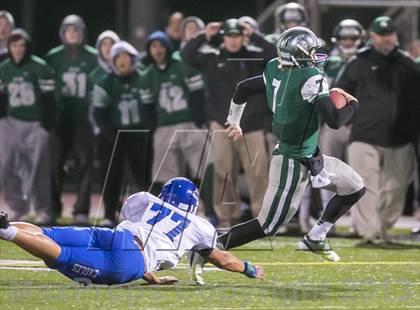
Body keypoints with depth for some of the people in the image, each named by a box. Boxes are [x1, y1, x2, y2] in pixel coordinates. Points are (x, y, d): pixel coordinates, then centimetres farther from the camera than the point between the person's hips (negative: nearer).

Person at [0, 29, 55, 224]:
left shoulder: (40, 68, -8)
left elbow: (49, 98, -7)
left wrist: (47, 125, -10)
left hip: (36, 124, -5)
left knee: (38, 169, -5)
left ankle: (44, 211, 3)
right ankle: (18, 209, 10)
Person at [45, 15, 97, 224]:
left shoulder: (93, 57, 2)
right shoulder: (53, 57, 4)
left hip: (84, 118, -1)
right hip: (60, 118, 1)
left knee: (84, 163, -4)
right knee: (55, 162, 2)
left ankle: (81, 210, -3)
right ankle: (53, 208, 13)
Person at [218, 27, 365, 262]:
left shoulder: (277, 72, 0)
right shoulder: (312, 79, -24)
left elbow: (243, 89, 12)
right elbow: (334, 120, -30)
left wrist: (234, 121, 29)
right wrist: (352, 105, -9)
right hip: (294, 164, -9)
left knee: (355, 189, 18)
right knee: (267, 226, -1)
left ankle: (315, 239, 25)